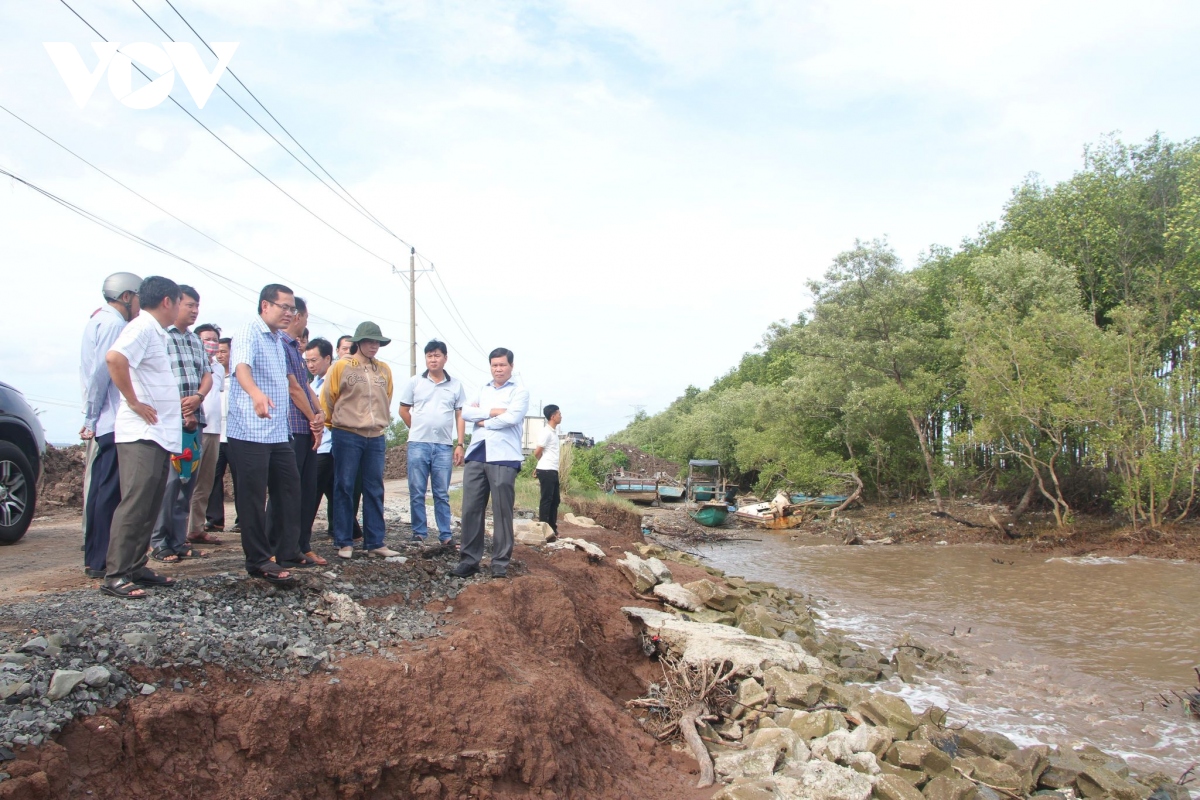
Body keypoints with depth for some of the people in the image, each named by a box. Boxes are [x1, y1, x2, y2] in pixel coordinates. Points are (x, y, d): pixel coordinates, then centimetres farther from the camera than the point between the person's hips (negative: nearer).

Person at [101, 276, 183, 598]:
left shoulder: (156, 332, 18)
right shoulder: (142, 327, -11)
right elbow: (114, 357, -29)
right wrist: (133, 402, -22)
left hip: (160, 434, 10)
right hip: (141, 434, -10)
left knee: (150, 506, 12)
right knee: (135, 504, -10)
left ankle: (136, 567, 19)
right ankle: (115, 575, -7)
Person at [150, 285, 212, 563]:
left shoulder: (196, 341, 20)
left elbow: (207, 375, 16)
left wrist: (198, 397, -5)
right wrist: (179, 407, -13)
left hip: (194, 419, 7)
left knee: (188, 481, 8)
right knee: (168, 481, -10)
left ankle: (179, 541, 15)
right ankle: (159, 543, -1)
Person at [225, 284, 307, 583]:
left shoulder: (278, 340, 18)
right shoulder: (248, 334, -10)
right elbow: (242, 367, -29)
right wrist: (257, 394, -48)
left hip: (279, 433, 9)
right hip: (250, 433, -9)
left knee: (290, 490, 10)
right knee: (253, 498, -2)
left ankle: (288, 551, 20)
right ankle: (259, 561, 6)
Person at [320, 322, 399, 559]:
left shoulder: (384, 370, 9)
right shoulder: (341, 367, -3)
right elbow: (327, 399, 1)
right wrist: (334, 424, 7)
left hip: (376, 437, 4)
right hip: (347, 436, -4)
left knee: (374, 491, 6)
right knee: (344, 489, 1)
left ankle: (375, 542, 12)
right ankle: (344, 543, 9)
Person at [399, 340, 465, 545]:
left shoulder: (456, 384, 6)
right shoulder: (415, 382, 5)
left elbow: (460, 416, 6)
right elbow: (404, 410, 12)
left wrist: (460, 445, 0)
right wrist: (419, 430, 10)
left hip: (444, 446, 0)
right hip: (418, 444, 0)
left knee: (442, 494, 6)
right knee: (417, 493, 4)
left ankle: (446, 535, 11)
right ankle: (419, 534, 12)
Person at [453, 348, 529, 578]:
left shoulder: (520, 391, 4)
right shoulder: (482, 390, 20)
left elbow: (512, 417, -12)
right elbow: (466, 412, 6)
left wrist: (483, 421, 0)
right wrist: (492, 412, -7)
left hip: (503, 457, -5)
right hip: (476, 455, 5)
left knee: (502, 512, -3)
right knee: (471, 509, 3)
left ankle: (500, 562, 4)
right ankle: (469, 559, 11)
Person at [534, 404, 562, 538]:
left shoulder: (554, 431, 15)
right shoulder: (547, 432, -13)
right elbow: (537, 452, -13)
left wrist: (551, 463, 11)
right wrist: (546, 463, 5)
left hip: (553, 471, 9)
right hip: (546, 471, -9)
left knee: (555, 500, 12)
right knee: (546, 500, -5)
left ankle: (552, 528, 19)